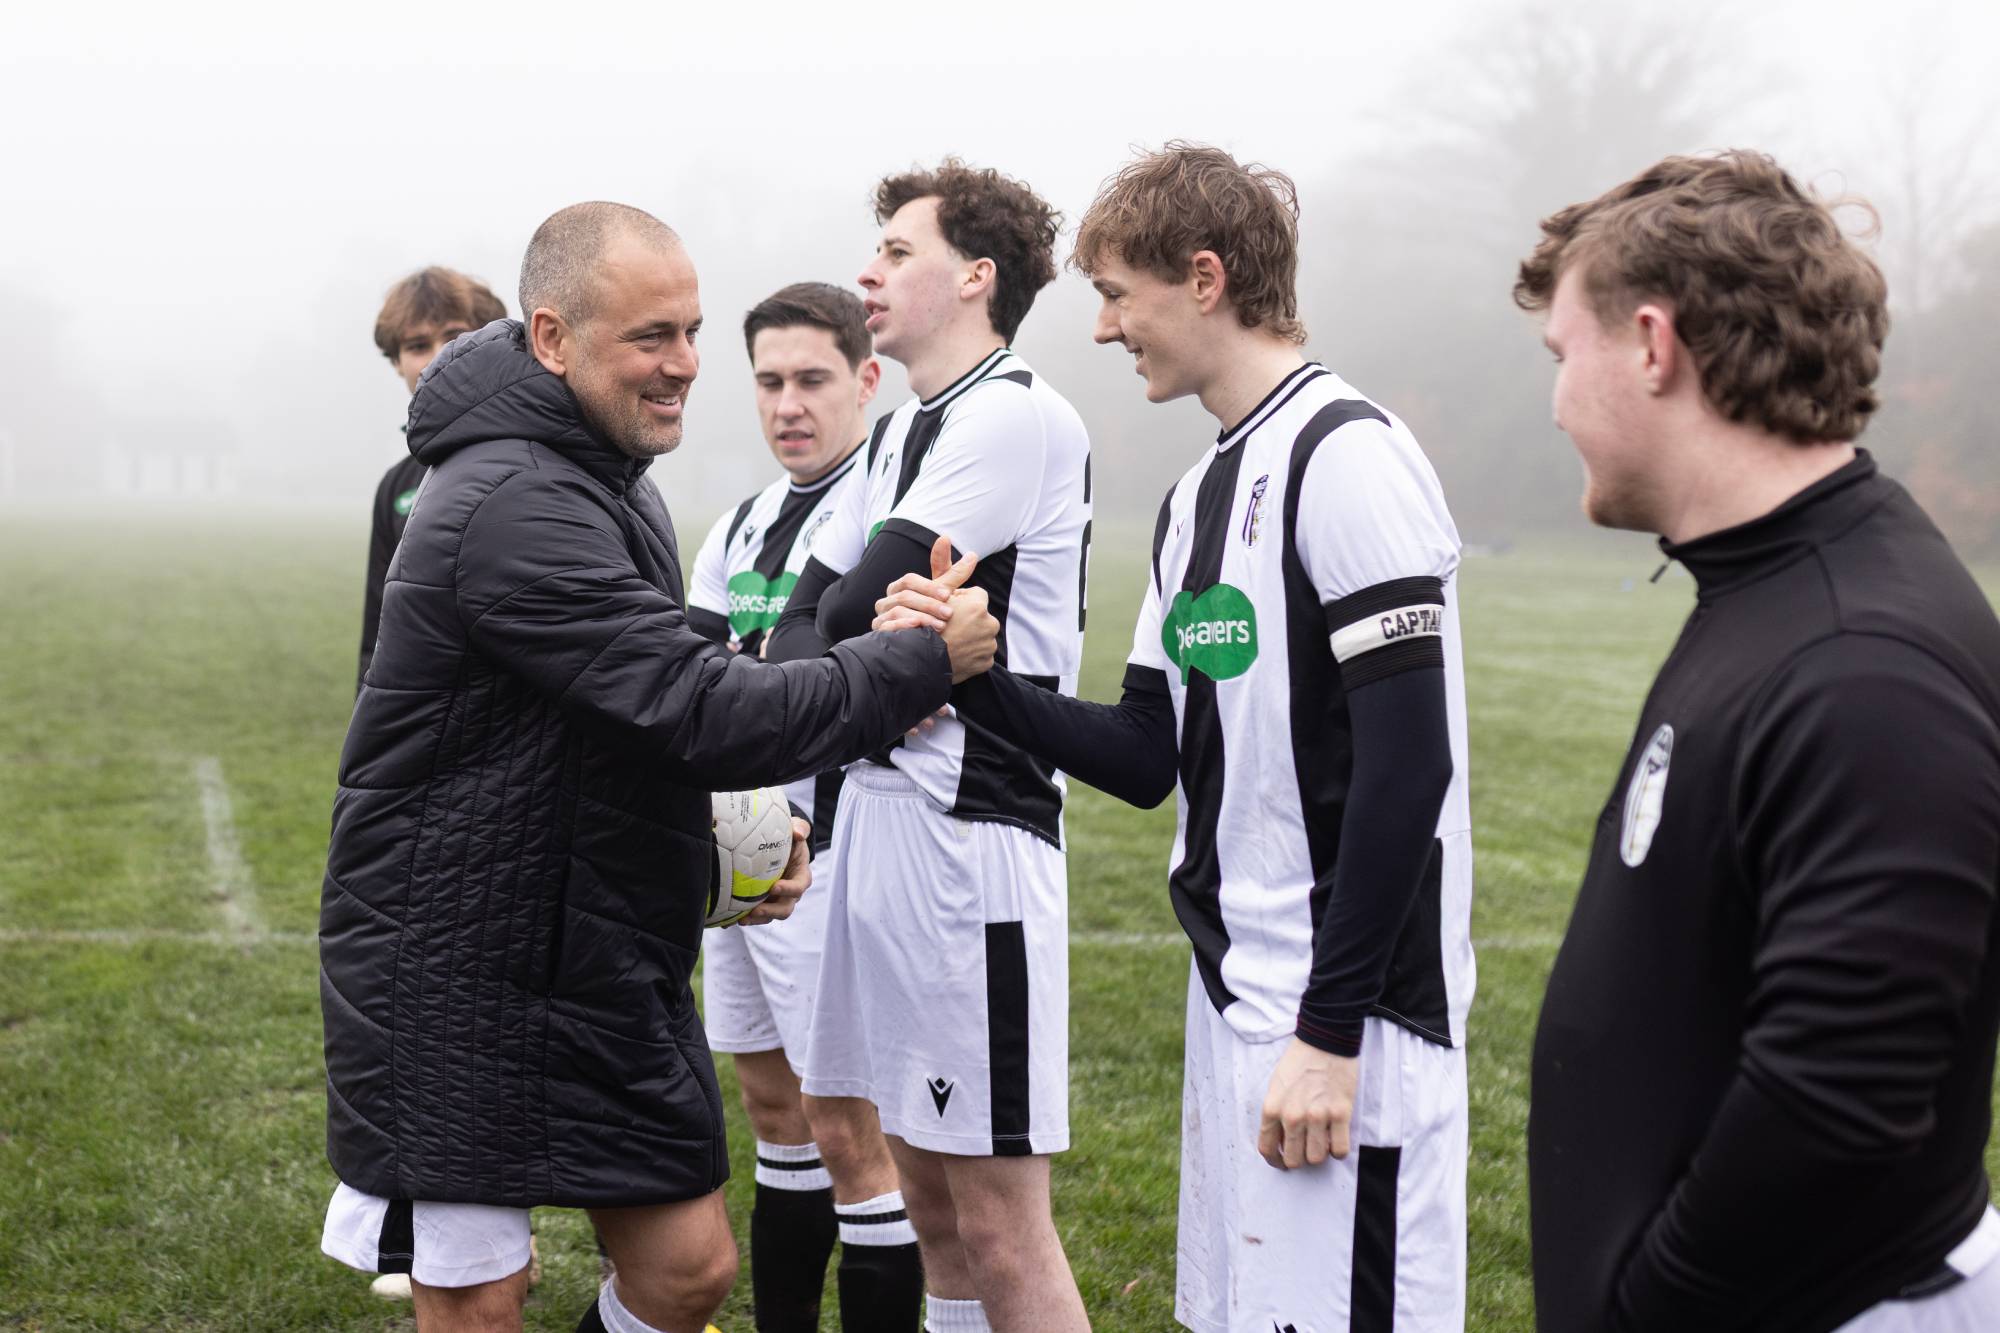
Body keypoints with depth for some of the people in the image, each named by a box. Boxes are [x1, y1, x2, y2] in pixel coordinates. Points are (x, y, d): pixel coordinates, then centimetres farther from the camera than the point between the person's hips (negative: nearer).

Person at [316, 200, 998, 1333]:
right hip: (459, 982, -9)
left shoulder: (604, 476, 12)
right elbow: (706, 711, -26)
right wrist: (923, 665, -16)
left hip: (610, 971, 9)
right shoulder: (513, 507, -22)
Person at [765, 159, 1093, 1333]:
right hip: (880, 817, 9)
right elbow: (802, 623, 15)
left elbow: (859, 608, -17)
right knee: (932, 1204, 14)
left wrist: (834, 648, 5)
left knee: (1000, 1228, -6)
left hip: (972, 831, -9)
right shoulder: (904, 430, 17)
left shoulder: (1018, 417, -12)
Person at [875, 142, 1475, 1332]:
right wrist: (976, 677, 2)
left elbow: (1407, 765, -19)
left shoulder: (1346, 456, -13)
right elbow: (1150, 758, 15)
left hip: (1346, 1014, -9)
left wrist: (1331, 1033, -20)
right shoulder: (1201, 496, 15)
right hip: (1236, 997, 9)